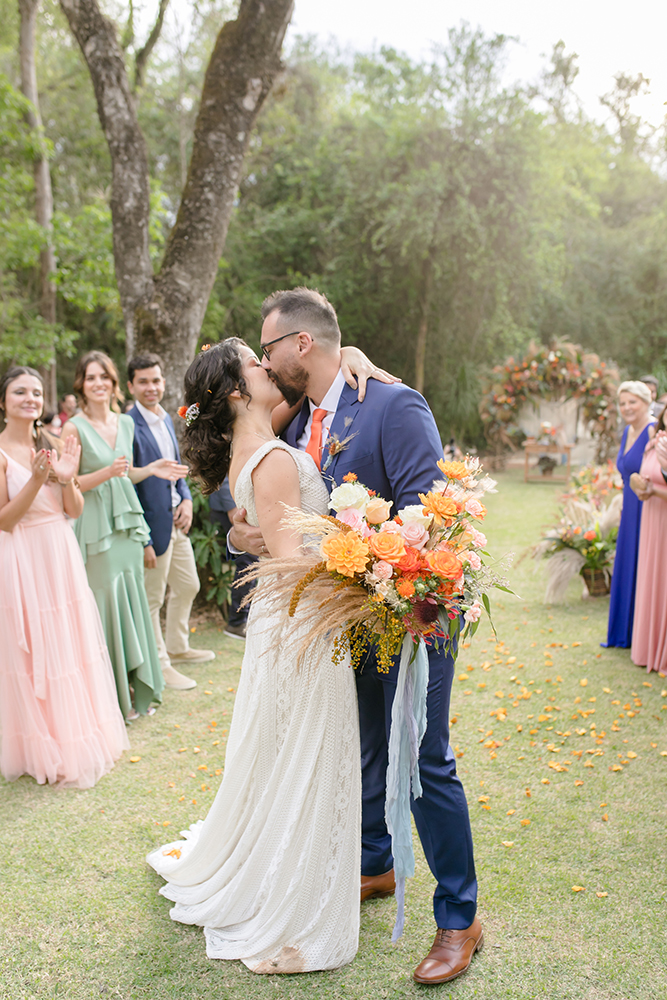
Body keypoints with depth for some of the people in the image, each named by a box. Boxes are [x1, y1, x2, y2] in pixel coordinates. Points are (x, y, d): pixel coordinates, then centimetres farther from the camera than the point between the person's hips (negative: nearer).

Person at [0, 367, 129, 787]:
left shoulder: (53, 445, 7)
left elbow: (75, 510, 7)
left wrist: (68, 477, -12)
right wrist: (36, 479, -22)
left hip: (62, 557, 6)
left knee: (70, 644, 13)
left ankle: (79, 739, 30)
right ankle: (44, 751, 20)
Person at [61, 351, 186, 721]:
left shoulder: (126, 423, 11)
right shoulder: (74, 428, -7)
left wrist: (151, 469, 3)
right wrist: (107, 472, -22)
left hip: (126, 524, 6)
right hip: (95, 527, -6)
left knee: (132, 603, 9)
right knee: (105, 604, -3)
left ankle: (135, 690, 22)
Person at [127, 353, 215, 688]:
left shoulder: (165, 419, 7)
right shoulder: (129, 427, -19)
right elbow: (128, 488, -19)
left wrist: (187, 499, 1)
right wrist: (143, 540, -19)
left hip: (177, 522, 9)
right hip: (153, 525, -9)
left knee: (188, 587, 21)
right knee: (152, 598, 7)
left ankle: (178, 648, 41)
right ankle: (159, 664, 22)